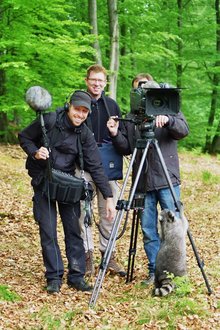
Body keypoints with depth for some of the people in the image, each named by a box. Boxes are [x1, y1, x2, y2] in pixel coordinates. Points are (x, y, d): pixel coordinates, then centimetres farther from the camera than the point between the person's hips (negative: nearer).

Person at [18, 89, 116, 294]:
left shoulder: (85, 134, -8)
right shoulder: (49, 121, -14)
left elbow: (95, 167, -9)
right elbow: (24, 137, -1)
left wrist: (108, 197, -14)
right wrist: (35, 152, -22)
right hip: (42, 181, -2)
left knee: (73, 229, 1)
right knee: (48, 230, -3)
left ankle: (76, 276, 10)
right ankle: (54, 277, 7)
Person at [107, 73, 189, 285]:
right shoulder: (130, 118, 14)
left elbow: (183, 130, -11)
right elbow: (126, 149, 11)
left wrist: (168, 120, -30)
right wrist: (116, 135, -8)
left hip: (167, 180, -3)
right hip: (143, 182, 3)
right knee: (148, 230, 5)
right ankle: (154, 271, 15)